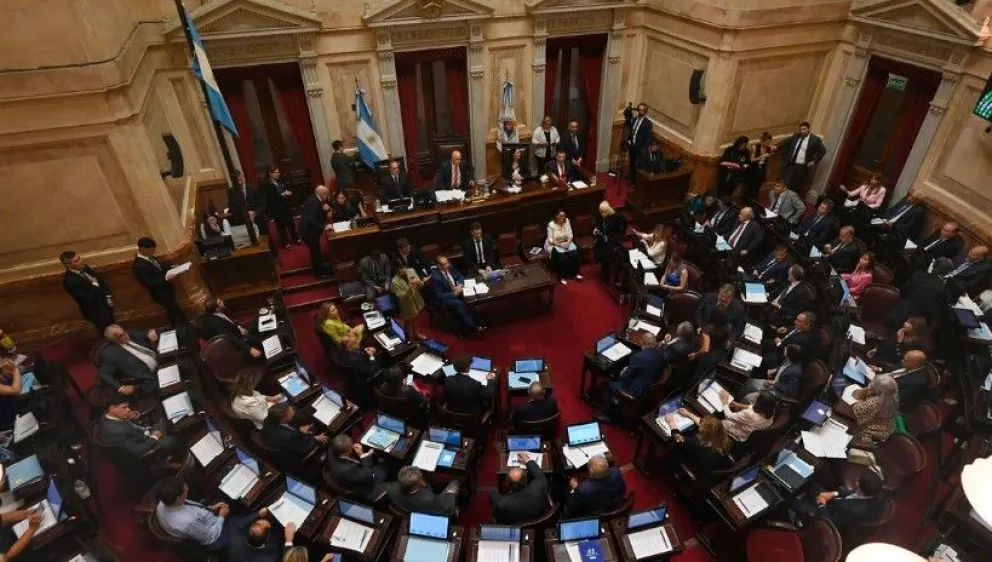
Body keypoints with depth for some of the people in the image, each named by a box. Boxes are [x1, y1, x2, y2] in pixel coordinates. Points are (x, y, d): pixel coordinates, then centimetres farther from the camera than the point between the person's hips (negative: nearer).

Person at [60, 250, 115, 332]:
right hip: (95, 312, -7)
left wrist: (108, 296, -6)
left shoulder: (84, 267, -5)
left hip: (105, 304, 7)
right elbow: (87, 298, -31)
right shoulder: (69, 280, -27)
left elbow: (100, 280, 6)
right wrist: (95, 285, -20)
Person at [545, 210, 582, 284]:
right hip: (554, 244, -4)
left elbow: (570, 235, 0)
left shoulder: (567, 221, -2)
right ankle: (562, 277, -17)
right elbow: (550, 240, -14)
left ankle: (576, 273, -9)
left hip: (566, 242, 4)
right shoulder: (551, 225, -15)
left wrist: (568, 242, -18)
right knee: (562, 256, -32)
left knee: (575, 253, -23)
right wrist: (560, 244, -24)